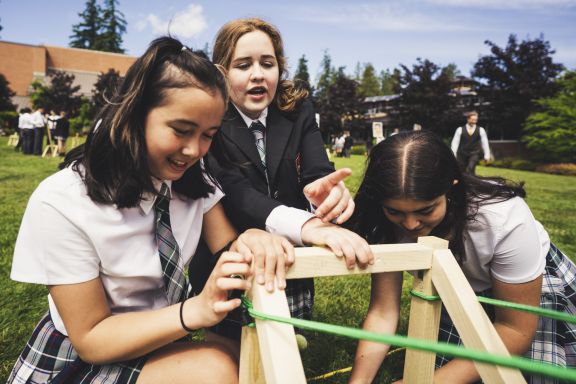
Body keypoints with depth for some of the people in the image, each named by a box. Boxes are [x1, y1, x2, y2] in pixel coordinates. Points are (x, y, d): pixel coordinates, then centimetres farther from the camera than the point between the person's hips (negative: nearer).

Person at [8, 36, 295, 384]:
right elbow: (90, 338, -19)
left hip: (167, 335, 6)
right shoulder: (60, 204, -24)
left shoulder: (192, 177, -8)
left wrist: (250, 241, -32)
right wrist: (197, 310, -34)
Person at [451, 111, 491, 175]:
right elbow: (455, 142, 0)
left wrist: (487, 155, 2)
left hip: (474, 154, -1)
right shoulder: (460, 130, 0)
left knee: (470, 169, -21)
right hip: (462, 154, 1)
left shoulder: (480, 130, 3)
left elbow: (485, 143, 5)